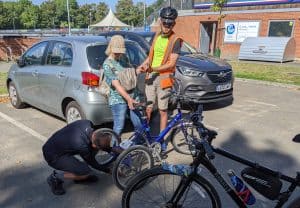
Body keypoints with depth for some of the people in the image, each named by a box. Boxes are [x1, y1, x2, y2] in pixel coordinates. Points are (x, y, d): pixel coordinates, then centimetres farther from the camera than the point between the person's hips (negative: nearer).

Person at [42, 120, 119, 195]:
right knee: (86, 172, -21)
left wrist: (112, 149, -1)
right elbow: (93, 163, -15)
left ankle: (81, 174, 12)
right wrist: (109, 170, -1)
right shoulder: (82, 146, -35)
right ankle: (55, 177, -1)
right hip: (53, 156, -8)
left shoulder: (87, 123, -19)